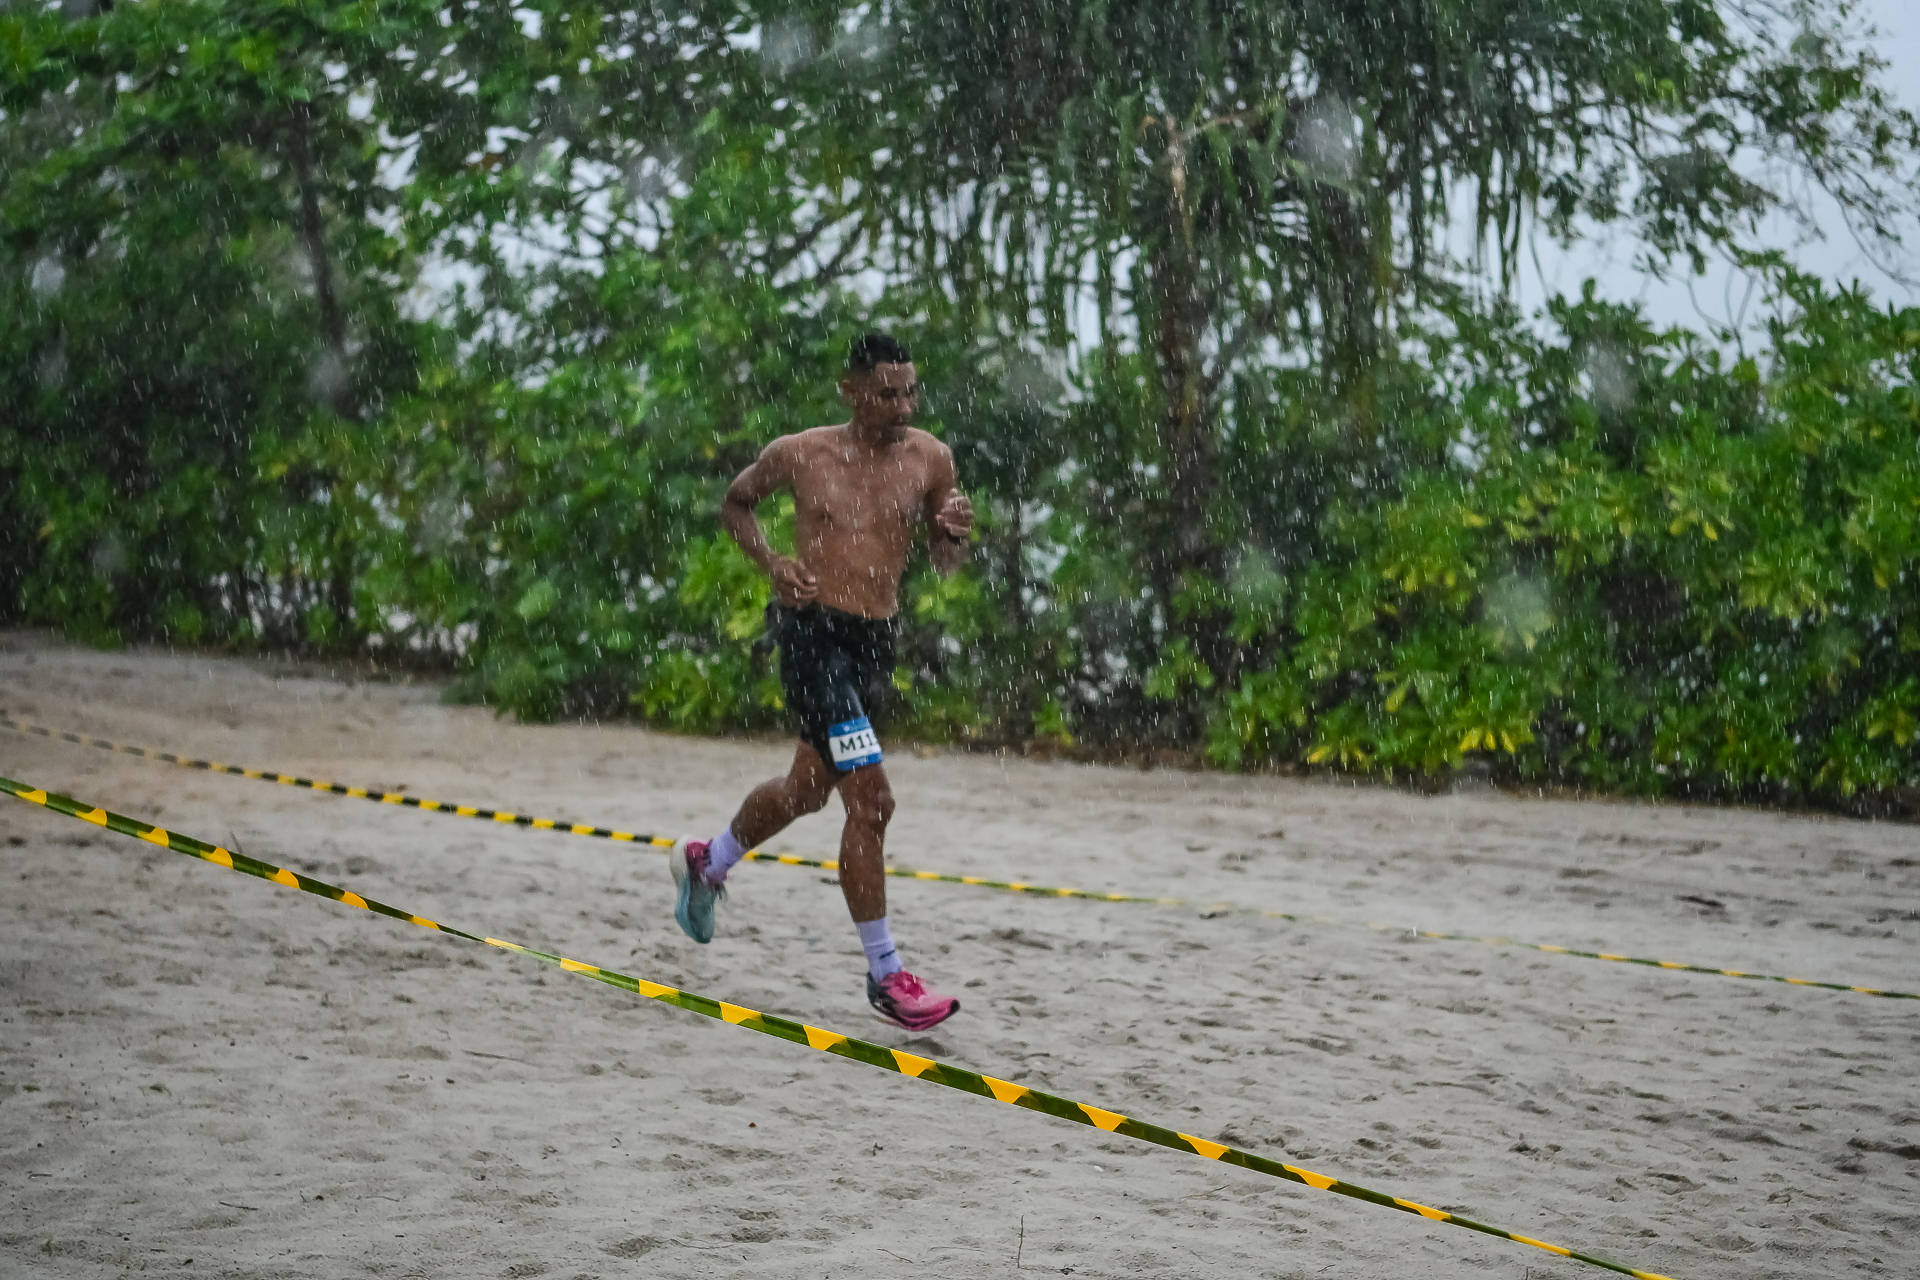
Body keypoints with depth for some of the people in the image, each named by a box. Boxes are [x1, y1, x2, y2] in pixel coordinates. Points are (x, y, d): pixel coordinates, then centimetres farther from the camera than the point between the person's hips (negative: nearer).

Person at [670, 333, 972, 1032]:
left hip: (876, 640, 6)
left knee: (807, 788, 24)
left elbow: (945, 562, 11)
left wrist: (956, 533, -13)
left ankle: (705, 862, 52)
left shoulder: (929, 459, 1)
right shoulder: (799, 454, -7)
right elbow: (735, 503, 11)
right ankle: (886, 975, -8)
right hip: (813, 632, -6)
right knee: (871, 798, -15)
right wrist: (771, 563, -6)